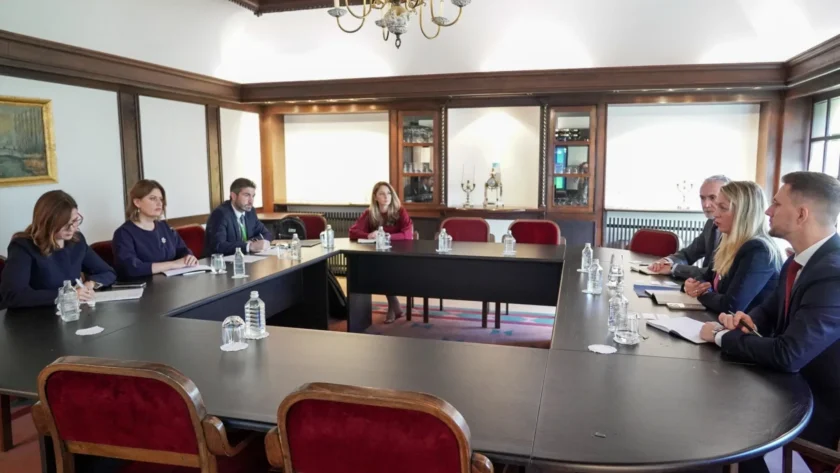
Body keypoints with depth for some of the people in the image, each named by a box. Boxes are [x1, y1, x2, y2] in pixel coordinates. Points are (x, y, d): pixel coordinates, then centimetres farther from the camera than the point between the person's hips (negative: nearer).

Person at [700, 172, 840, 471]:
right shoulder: (799, 260, 1)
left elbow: (787, 355, -33)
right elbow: (770, 312, 16)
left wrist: (721, 337, -19)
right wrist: (745, 319, -7)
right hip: (794, 384, 8)